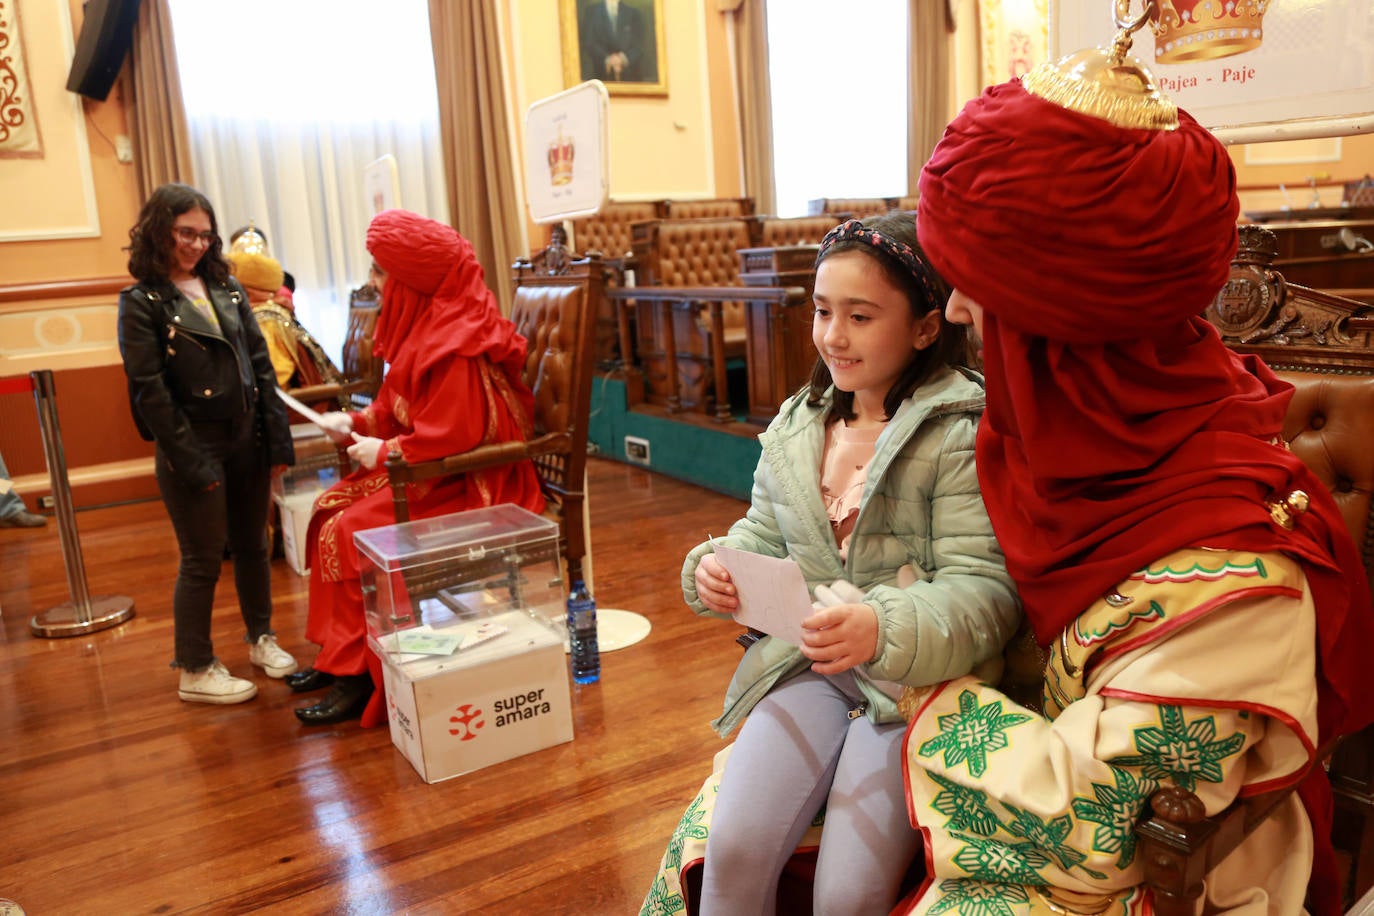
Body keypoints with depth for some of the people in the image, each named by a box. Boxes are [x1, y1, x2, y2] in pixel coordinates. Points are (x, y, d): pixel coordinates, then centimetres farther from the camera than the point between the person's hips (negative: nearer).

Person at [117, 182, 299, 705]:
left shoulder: (226, 288, 9)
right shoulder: (142, 302, -6)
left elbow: (261, 365, 8)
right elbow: (149, 392, -11)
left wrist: (278, 441, 1)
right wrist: (193, 463, -15)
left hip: (247, 441, 5)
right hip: (194, 448, -5)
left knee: (252, 546, 16)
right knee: (202, 560, 4)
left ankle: (261, 638, 34)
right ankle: (195, 672, 18)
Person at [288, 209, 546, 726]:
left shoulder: (454, 344, -24)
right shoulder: (427, 325, 7)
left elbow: (452, 436, -27)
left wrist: (384, 453, -15)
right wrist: (357, 423, 5)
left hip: (467, 483, -10)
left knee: (351, 534, -16)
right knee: (332, 507, 7)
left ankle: (359, 673, -2)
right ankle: (337, 653, 14)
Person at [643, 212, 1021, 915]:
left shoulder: (963, 434, -11)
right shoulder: (797, 424, 10)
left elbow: (983, 591, -17)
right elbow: (762, 536, 18)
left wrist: (884, 631, -35)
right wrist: (716, 568, -6)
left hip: (916, 676, -4)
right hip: (804, 660, 5)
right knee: (732, 850, -12)